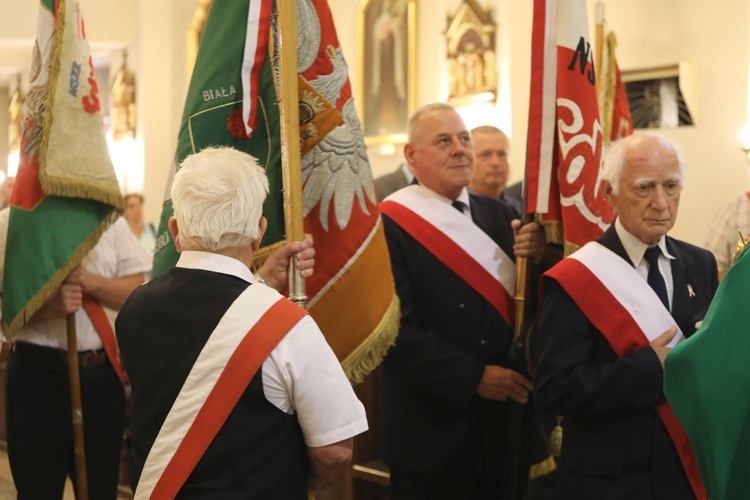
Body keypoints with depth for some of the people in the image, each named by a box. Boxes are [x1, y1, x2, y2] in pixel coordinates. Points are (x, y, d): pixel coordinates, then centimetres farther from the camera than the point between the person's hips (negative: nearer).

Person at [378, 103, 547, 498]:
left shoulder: (498, 214, 7)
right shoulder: (389, 225, -11)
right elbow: (397, 329, -16)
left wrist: (539, 258, -12)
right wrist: (473, 377, -18)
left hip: (506, 425, 6)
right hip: (433, 434, -6)